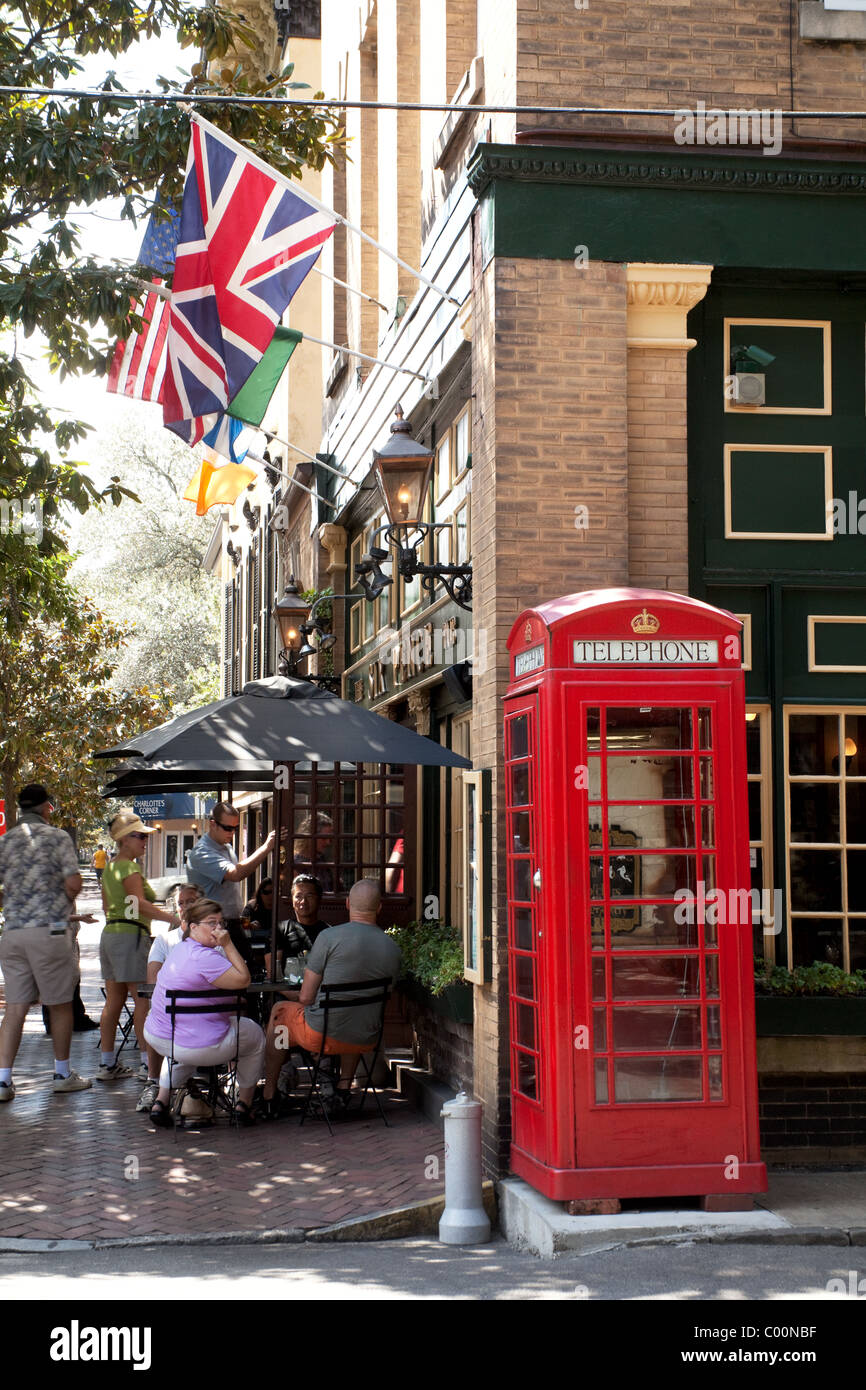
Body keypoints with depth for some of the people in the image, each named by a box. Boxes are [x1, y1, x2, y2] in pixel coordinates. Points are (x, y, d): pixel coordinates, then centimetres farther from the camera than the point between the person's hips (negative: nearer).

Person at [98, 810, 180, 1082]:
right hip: (131, 935, -9)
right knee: (143, 1000, -8)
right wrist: (173, 919, -28)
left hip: (110, 934, 9)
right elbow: (139, 904, -23)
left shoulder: (110, 868, 17)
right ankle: (148, 1062, -10)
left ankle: (107, 1063, 11)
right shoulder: (129, 868, -11)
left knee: (114, 1000, 10)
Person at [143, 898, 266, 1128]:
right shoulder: (204, 957, -22)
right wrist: (228, 945, -17)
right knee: (255, 1036, 18)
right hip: (198, 1047, -8)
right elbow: (243, 980, -21)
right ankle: (244, 1104, 29)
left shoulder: (180, 949, 11)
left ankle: (161, 1101, 29)